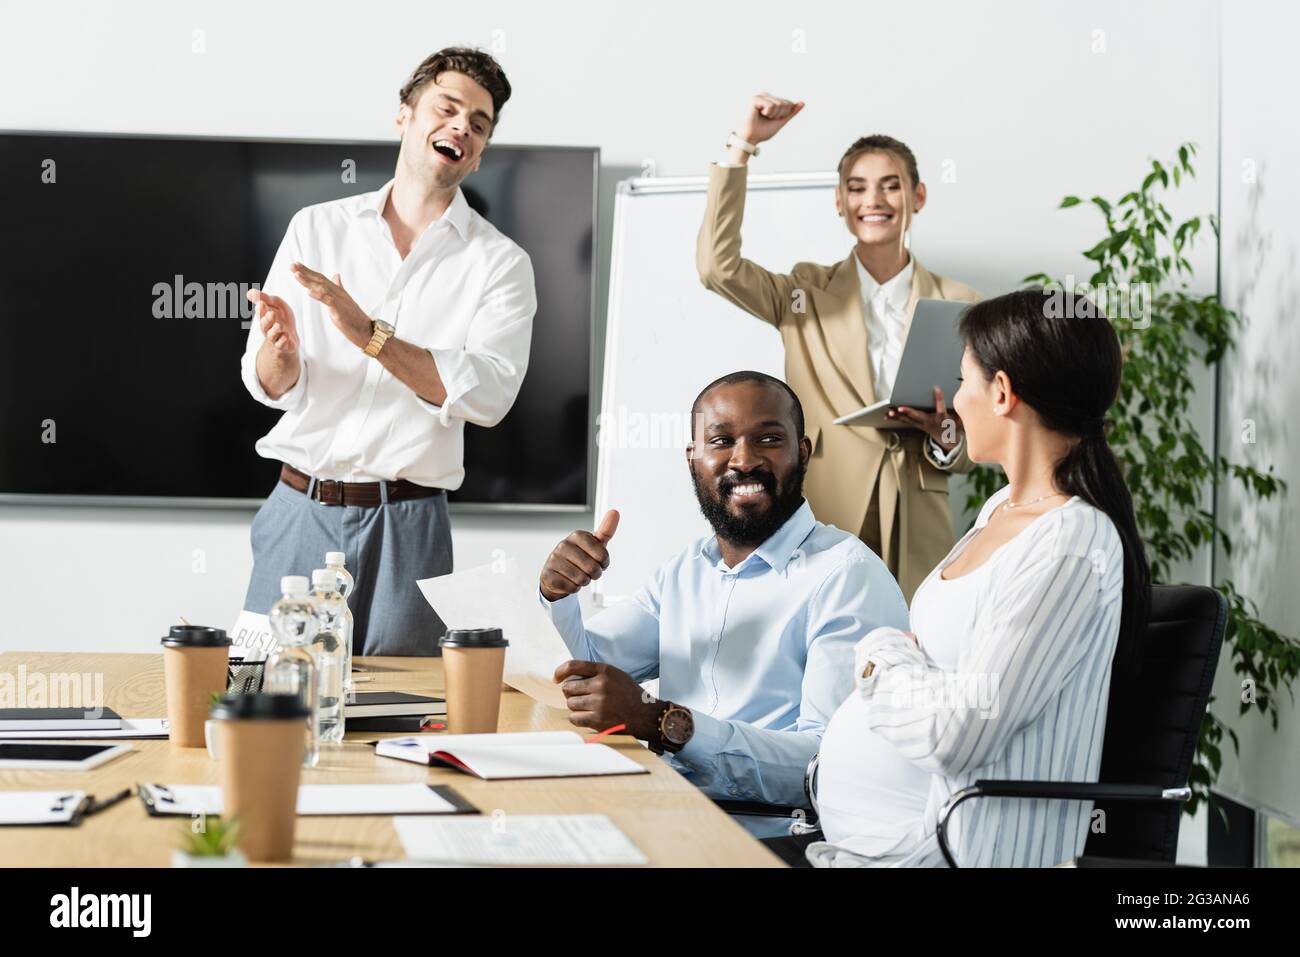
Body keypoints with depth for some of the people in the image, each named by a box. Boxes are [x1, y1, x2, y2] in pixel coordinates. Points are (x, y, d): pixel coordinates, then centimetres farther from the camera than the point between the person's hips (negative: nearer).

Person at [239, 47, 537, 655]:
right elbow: (269, 385, 4)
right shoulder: (317, 229, 9)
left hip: (407, 529, -1)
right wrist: (278, 350, -20)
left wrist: (371, 335, -23)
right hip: (300, 511, 1)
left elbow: (488, 394, -13)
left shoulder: (499, 264, 3)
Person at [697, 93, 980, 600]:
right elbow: (718, 265, -10)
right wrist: (744, 144, -7)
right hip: (822, 526, -1)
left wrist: (942, 431, -13)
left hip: (917, 535, 1)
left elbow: (977, 442, 11)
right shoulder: (806, 293, 8)